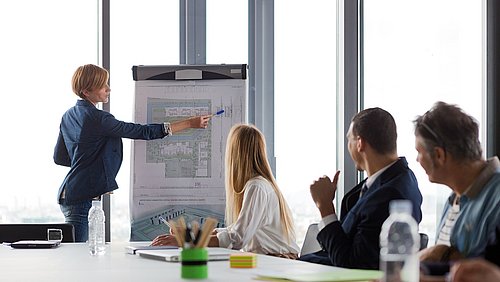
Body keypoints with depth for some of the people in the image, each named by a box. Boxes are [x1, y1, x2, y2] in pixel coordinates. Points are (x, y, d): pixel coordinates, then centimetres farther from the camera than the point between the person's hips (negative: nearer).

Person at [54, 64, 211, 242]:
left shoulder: (68, 116, 13)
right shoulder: (97, 118, -15)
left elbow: (59, 157, 20)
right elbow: (143, 132, -15)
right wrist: (190, 123, -12)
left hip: (68, 194, 10)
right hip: (81, 198, -10)